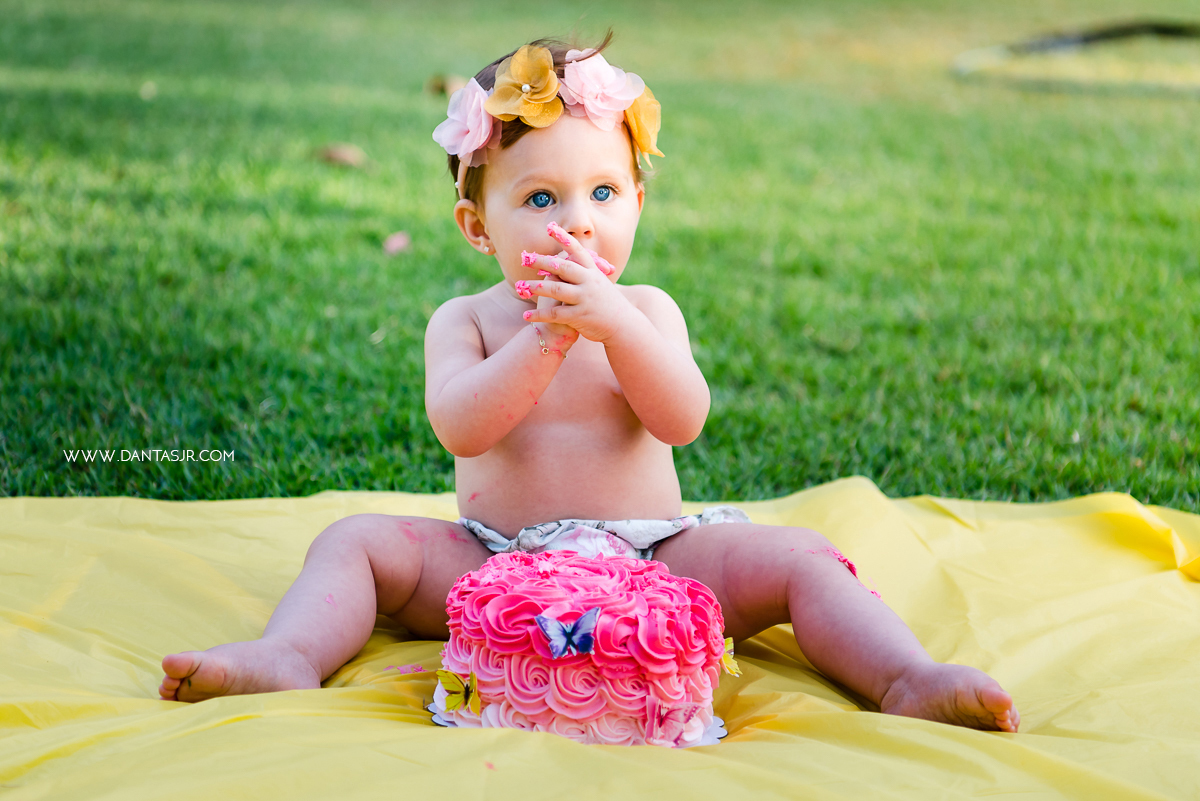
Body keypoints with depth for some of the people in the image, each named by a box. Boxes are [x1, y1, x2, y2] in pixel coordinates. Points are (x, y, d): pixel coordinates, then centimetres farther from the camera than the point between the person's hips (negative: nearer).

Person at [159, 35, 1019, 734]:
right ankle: (290, 656, -37)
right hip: (495, 562, 0)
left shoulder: (648, 310, 4)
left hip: (650, 550, 0)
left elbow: (682, 421, -13)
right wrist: (548, 335, -28)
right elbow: (461, 427, -18)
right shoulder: (465, 320, 1)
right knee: (357, 540, -18)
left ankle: (907, 679, -29)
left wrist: (616, 326, -27)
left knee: (799, 556, -20)